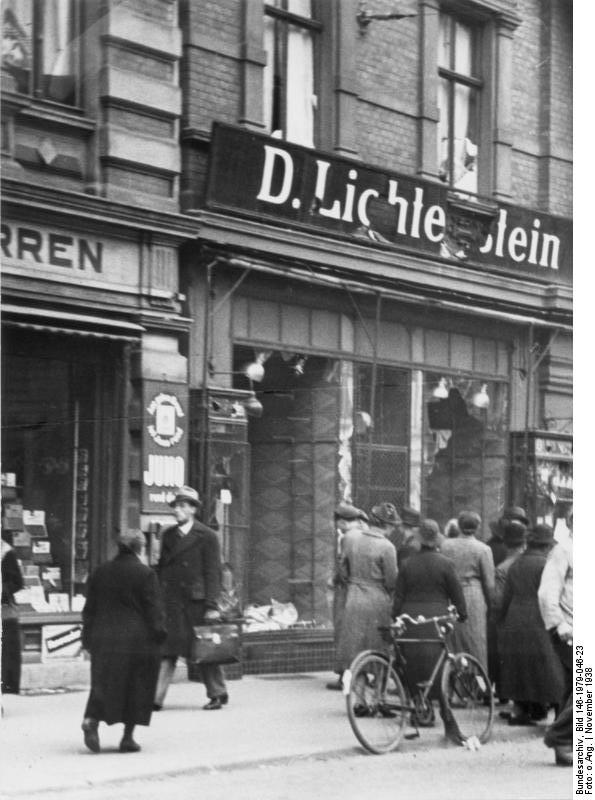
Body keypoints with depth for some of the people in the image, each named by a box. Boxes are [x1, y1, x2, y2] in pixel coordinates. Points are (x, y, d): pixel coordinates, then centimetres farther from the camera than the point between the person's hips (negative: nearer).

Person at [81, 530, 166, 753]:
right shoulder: (145, 574, -7)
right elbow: (154, 609, -9)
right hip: (137, 640, -4)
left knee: (103, 684, 9)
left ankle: (92, 720, -17)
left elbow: (89, 609, 11)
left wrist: (88, 638, 16)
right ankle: (128, 737, 6)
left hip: (104, 640, 4)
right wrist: (159, 633, 1)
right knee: (136, 687, 6)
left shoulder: (100, 572, 7)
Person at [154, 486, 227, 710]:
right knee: (166, 650, -4)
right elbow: (161, 568, 16)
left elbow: (212, 572, -6)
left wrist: (211, 606, -13)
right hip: (171, 601, 4)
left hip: (196, 601, -4)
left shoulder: (207, 537, -2)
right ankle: (155, 698, -8)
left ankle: (218, 694, 21)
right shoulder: (168, 535, 13)